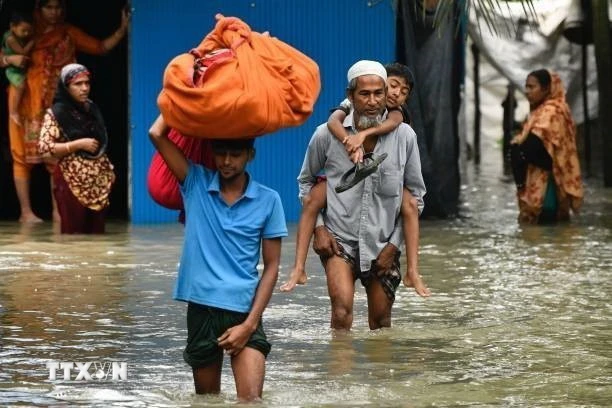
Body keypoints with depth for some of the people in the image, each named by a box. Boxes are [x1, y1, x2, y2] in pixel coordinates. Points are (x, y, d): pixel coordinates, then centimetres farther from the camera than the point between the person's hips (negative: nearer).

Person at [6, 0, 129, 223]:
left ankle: (58, 210, 0)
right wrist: (11, 59, -18)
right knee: (24, 154, -3)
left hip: (57, 104, 2)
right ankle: (26, 211, -2)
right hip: (28, 101, -2)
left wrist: (122, 29, -6)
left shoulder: (69, 34, 8)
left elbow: (101, 47, 6)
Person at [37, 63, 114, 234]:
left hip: (98, 179, 6)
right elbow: (44, 147, -16)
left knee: (96, 232, 5)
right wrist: (79, 144, -18)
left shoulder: (92, 109, 11)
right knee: (73, 232, -4)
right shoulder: (55, 113, -7)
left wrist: (108, 169, 12)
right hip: (72, 181, -6)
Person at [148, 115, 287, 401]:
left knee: (251, 400, -16)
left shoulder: (268, 200, 0)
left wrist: (250, 323, -7)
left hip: (243, 311, -2)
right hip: (201, 309, 2)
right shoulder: (196, 184, 4)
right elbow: (157, 134, -5)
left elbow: (271, 267, 1)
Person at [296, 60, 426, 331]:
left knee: (381, 323, 11)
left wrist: (394, 244, 1)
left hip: (383, 245, 2)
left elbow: (415, 195, 7)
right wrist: (319, 227, 0)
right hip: (339, 240, -2)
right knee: (342, 308, -24)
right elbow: (306, 181, 12)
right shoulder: (327, 135, -5)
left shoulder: (404, 137, -2)